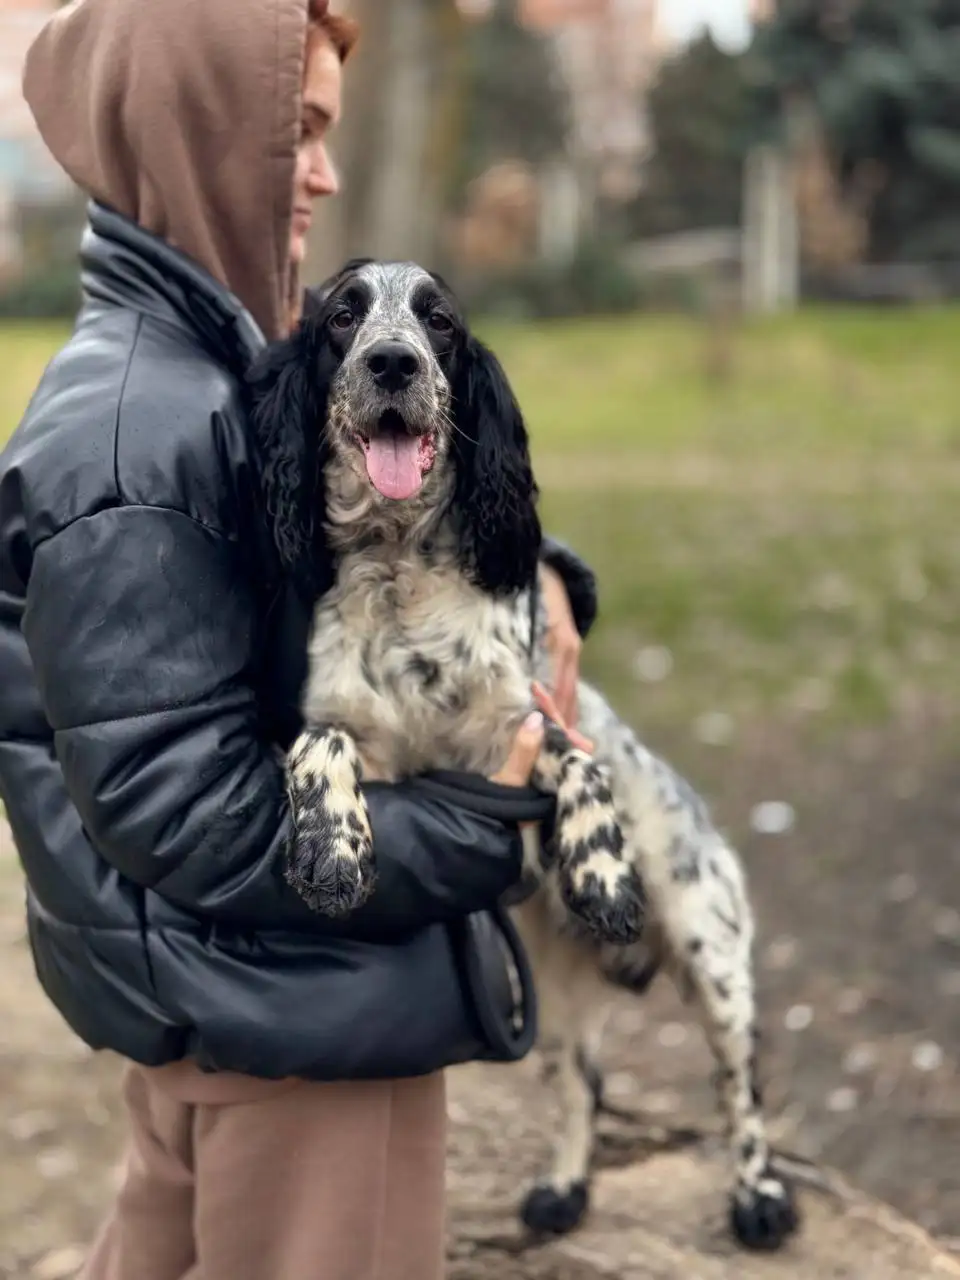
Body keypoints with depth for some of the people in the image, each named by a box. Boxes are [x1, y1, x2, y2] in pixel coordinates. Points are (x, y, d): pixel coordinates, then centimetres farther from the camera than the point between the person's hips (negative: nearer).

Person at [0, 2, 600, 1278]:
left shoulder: (225, 372, 5)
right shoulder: (131, 436, -24)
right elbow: (179, 808, -26)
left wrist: (527, 575, -8)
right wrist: (484, 829, -20)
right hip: (293, 1006, -10)